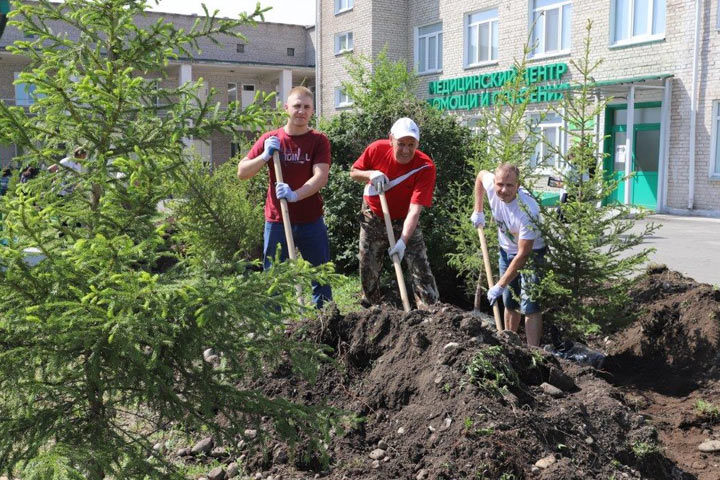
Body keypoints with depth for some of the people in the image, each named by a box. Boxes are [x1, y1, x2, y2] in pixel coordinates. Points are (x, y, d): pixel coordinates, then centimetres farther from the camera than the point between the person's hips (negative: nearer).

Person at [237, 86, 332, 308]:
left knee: (320, 278, 9)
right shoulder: (270, 139, 4)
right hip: (277, 221, 1)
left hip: (311, 221, 0)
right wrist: (265, 156, -14)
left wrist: (295, 194, -31)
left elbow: (321, 177, -15)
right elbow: (241, 172, 2)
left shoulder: (319, 140, 0)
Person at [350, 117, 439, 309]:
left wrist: (403, 241, -43)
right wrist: (371, 174, -24)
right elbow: (353, 172, -2)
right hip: (373, 218, 2)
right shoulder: (376, 149, -19)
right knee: (368, 269, 9)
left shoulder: (425, 167, -27)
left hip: (404, 222, -2)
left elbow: (414, 210, -33)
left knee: (421, 268, -11)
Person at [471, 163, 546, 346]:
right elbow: (481, 174, 5)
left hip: (531, 253, -6)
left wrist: (500, 286, -29)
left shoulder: (527, 211, -38)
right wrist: (478, 211, 2)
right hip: (506, 250, 6)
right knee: (509, 302, 18)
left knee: (529, 306, -16)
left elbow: (523, 255, -33)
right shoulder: (490, 184, -23)